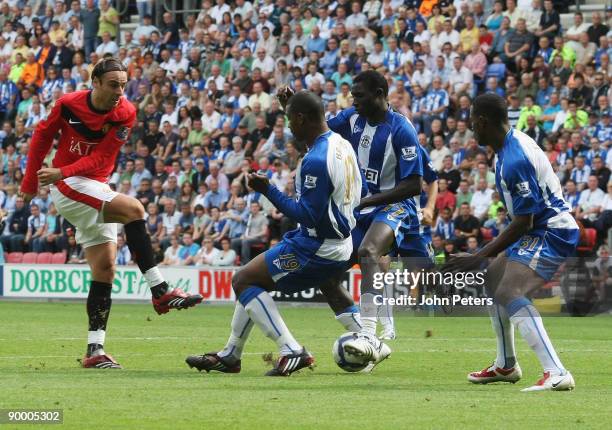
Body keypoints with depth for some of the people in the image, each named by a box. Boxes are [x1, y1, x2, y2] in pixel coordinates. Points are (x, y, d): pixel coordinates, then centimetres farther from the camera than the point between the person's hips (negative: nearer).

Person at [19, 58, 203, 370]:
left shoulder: (125, 114, -6)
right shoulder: (68, 105, -10)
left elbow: (101, 158, -11)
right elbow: (42, 136, 6)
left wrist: (61, 172, -25)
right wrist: (30, 182, 9)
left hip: (97, 189, 5)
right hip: (69, 188, -5)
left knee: (105, 268, 0)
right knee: (134, 209, -25)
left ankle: (95, 350, 1)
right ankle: (160, 291, -26)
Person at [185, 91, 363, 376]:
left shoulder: (316, 160, -24)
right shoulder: (342, 145, 6)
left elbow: (308, 216, -25)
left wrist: (268, 191, -20)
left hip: (317, 250, -10)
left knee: (243, 281, -5)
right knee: (252, 280, 20)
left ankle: (291, 350, -12)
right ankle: (230, 355, 28)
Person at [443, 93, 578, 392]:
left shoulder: (515, 160, -26)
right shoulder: (513, 141, 6)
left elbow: (523, 223, -24)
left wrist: (479, 257, -19)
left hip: (551, 232, -11)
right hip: (540, 229, 11)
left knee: (509, 292, -27)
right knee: (492, 279, 24)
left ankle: (556, 373, -38)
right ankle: (506, 366, 35)